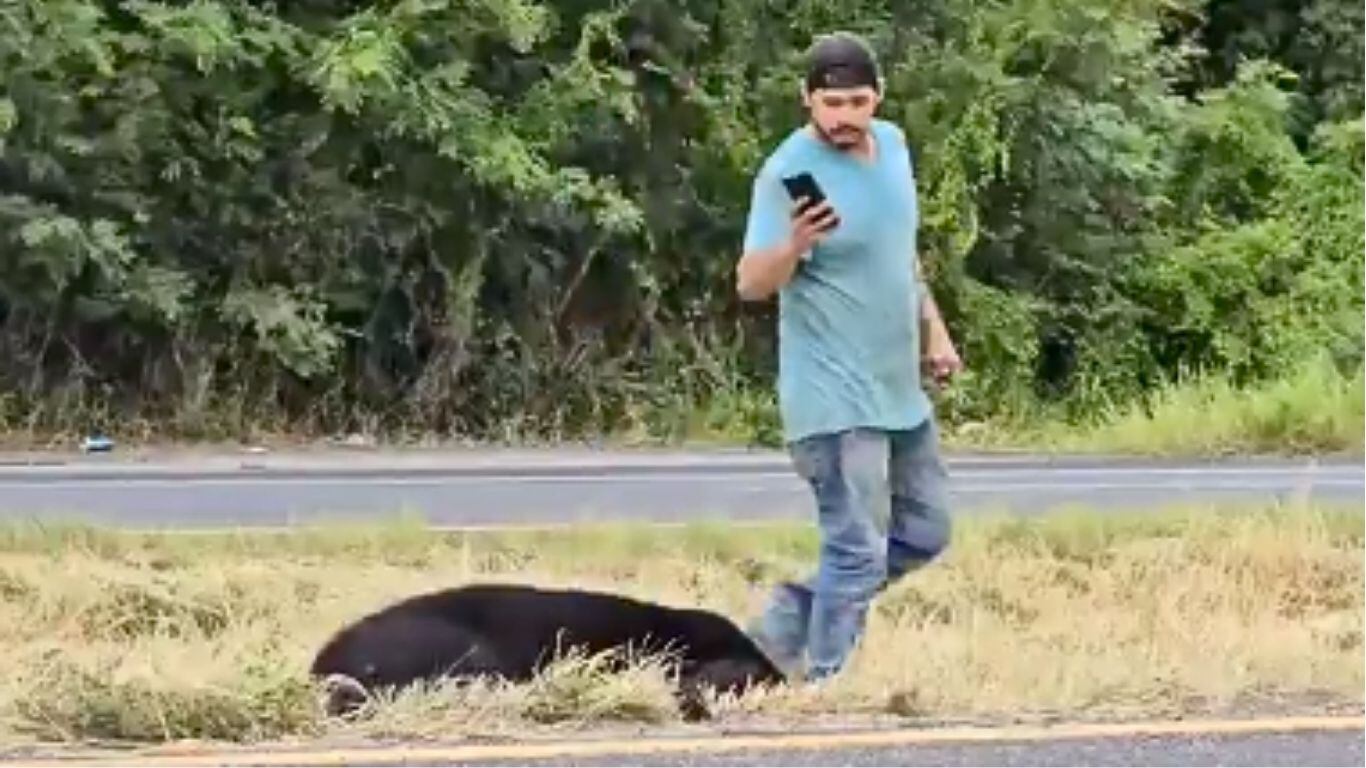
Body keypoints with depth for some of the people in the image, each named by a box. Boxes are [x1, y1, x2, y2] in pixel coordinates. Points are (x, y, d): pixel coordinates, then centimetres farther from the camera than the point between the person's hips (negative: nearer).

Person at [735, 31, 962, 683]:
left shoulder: (892, 144, 5)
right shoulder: (788, 174, -18)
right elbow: (751, 284, -24)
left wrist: (933, 327, 19)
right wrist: (793, 245, -42)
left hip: (899, 389, 8)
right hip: (835, 398, -8)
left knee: (923, 533, 15)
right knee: (859, 551, -10)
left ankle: (788, 622, 22)